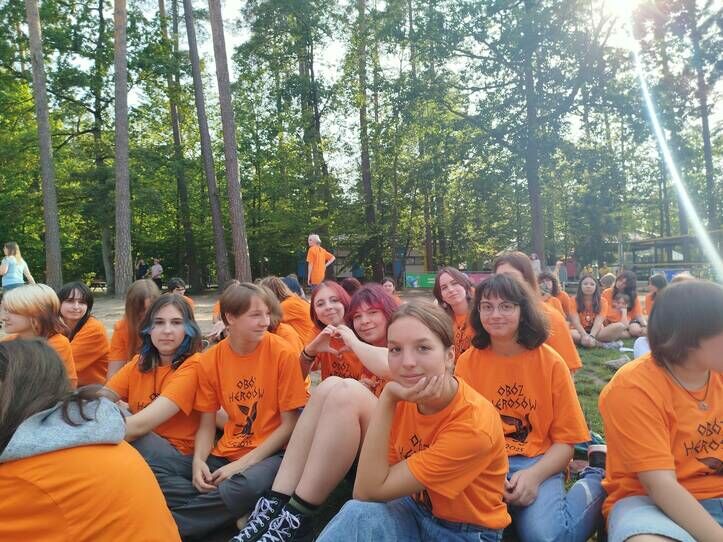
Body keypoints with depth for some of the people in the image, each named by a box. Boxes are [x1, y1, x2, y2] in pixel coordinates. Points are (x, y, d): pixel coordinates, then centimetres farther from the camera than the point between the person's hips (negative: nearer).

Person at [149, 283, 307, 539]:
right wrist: (199, 460, -15)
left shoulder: (282, 354, -11)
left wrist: (243, 463, -16)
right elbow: (207, 425, 6)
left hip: (269, 454, -4)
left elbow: (290, 425, -9)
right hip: (224, 454, 4)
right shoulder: (210, 360, 0)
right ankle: (235, 515, -15)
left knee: (242, 488, -36)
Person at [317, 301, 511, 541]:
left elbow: (371, 491, -25)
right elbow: (364, 489, -9)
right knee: (358, 515, -26)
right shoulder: (403, 397, -11)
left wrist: (387, 398, -30)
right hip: (415, 510, 4)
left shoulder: (473, 425, -28)